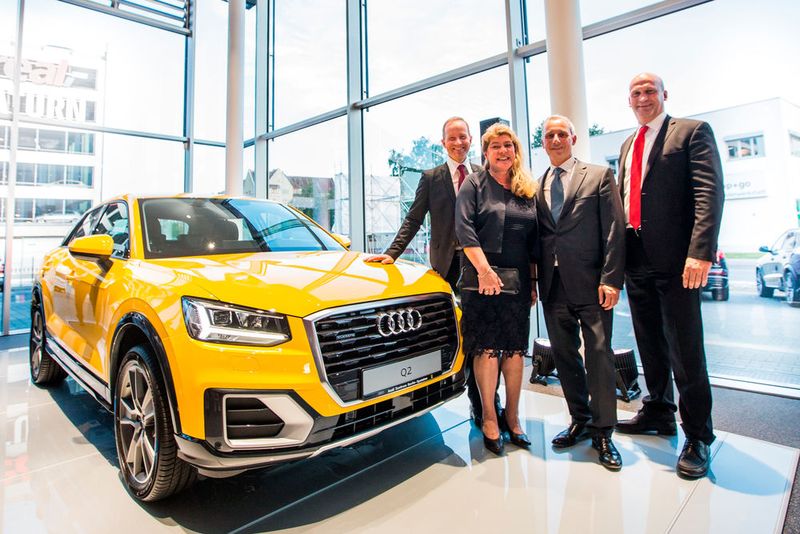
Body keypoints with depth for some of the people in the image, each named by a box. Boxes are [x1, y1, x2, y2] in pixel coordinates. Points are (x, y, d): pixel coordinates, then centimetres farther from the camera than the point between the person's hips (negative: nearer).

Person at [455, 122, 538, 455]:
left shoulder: (528, 189, 15)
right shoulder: (474, 184, 3)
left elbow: (533, 240, 15)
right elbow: (464, 229, -8)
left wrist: (533, 282, 10)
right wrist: (484, 270, -16)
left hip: (518, 280, 4)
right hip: (482, 278, -4)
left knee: (515, 348, 7)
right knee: (486, 348, -1)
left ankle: (512, 416, 20)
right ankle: (489, 418, 12)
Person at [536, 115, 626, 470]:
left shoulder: (599, 176, 4)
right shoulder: (536, 188, 14)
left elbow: (614, 230, -3)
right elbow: (536, 237, 12)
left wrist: (611, 279, -12)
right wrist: (534, 282, 4)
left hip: (590, 284, -4)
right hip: (553, 287, 4)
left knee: (599, 356, 1)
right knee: (564, 356, 11)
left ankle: (603, 432, 16)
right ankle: (580, 420, 28)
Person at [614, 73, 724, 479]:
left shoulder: (693, 132, 0)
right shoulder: (627, 146, 20)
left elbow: (710, 193, -11)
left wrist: (700, 252, -23)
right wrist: (617, 254, 10)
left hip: (674, 260, -6)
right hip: (636, 261, 7)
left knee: (684, 348, -1)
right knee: (649, 343, 15)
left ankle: (698, 436, 15)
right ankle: (659, 412, 33)